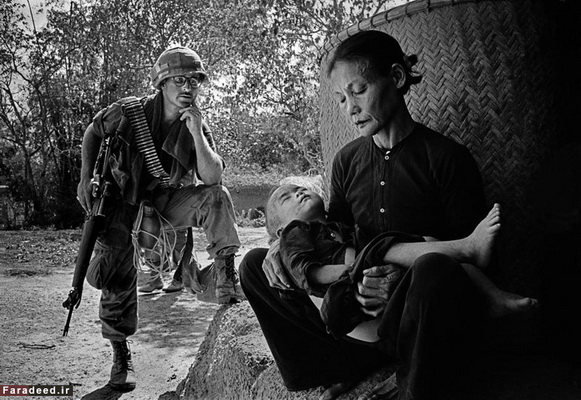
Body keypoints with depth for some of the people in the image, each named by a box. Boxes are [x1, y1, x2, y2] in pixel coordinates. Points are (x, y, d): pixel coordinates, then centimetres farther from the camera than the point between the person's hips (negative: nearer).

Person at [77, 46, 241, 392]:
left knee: (216, 196, -24)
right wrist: (86, 178, -2)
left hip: (168, 200, 2)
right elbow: (93, 133, 5)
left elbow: (213, 177, -24)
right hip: (123, 203, -1)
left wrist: (196, 132, -31)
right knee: (119, 278, -6)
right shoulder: (128, 112, -16)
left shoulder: (198, 125, -10)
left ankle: (227, 278, -23)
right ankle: (121, 357, 13)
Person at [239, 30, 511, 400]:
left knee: (434, 269, -40)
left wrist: (404, 285, -28)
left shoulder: (446, 158, -10)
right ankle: (351, 367, -8)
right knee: (255, 265, 0)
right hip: (362, 308, 6)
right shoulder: (347, 161, 7)